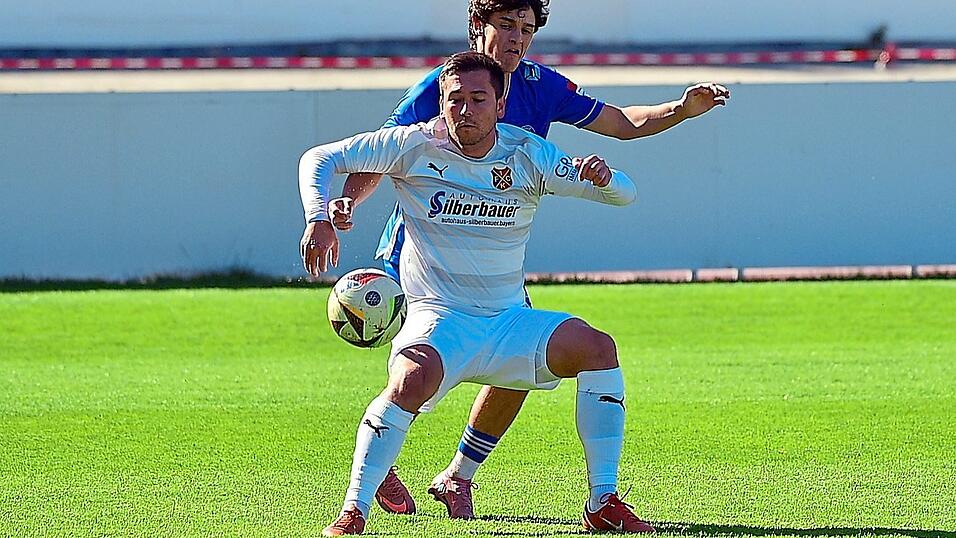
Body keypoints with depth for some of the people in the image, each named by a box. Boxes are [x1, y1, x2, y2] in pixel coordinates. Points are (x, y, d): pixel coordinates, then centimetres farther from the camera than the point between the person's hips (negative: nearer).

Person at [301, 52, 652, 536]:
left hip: (510, 322, 3)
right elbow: (320, 159, -1)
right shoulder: (415, 146, -4)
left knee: (597, 347, -21)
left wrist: (604, 178, -22)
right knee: (413, 380, -36)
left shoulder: (528, 154, 2)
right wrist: (319, 218, -20)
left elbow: (624, 194, 2)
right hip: (438, 320, -3)